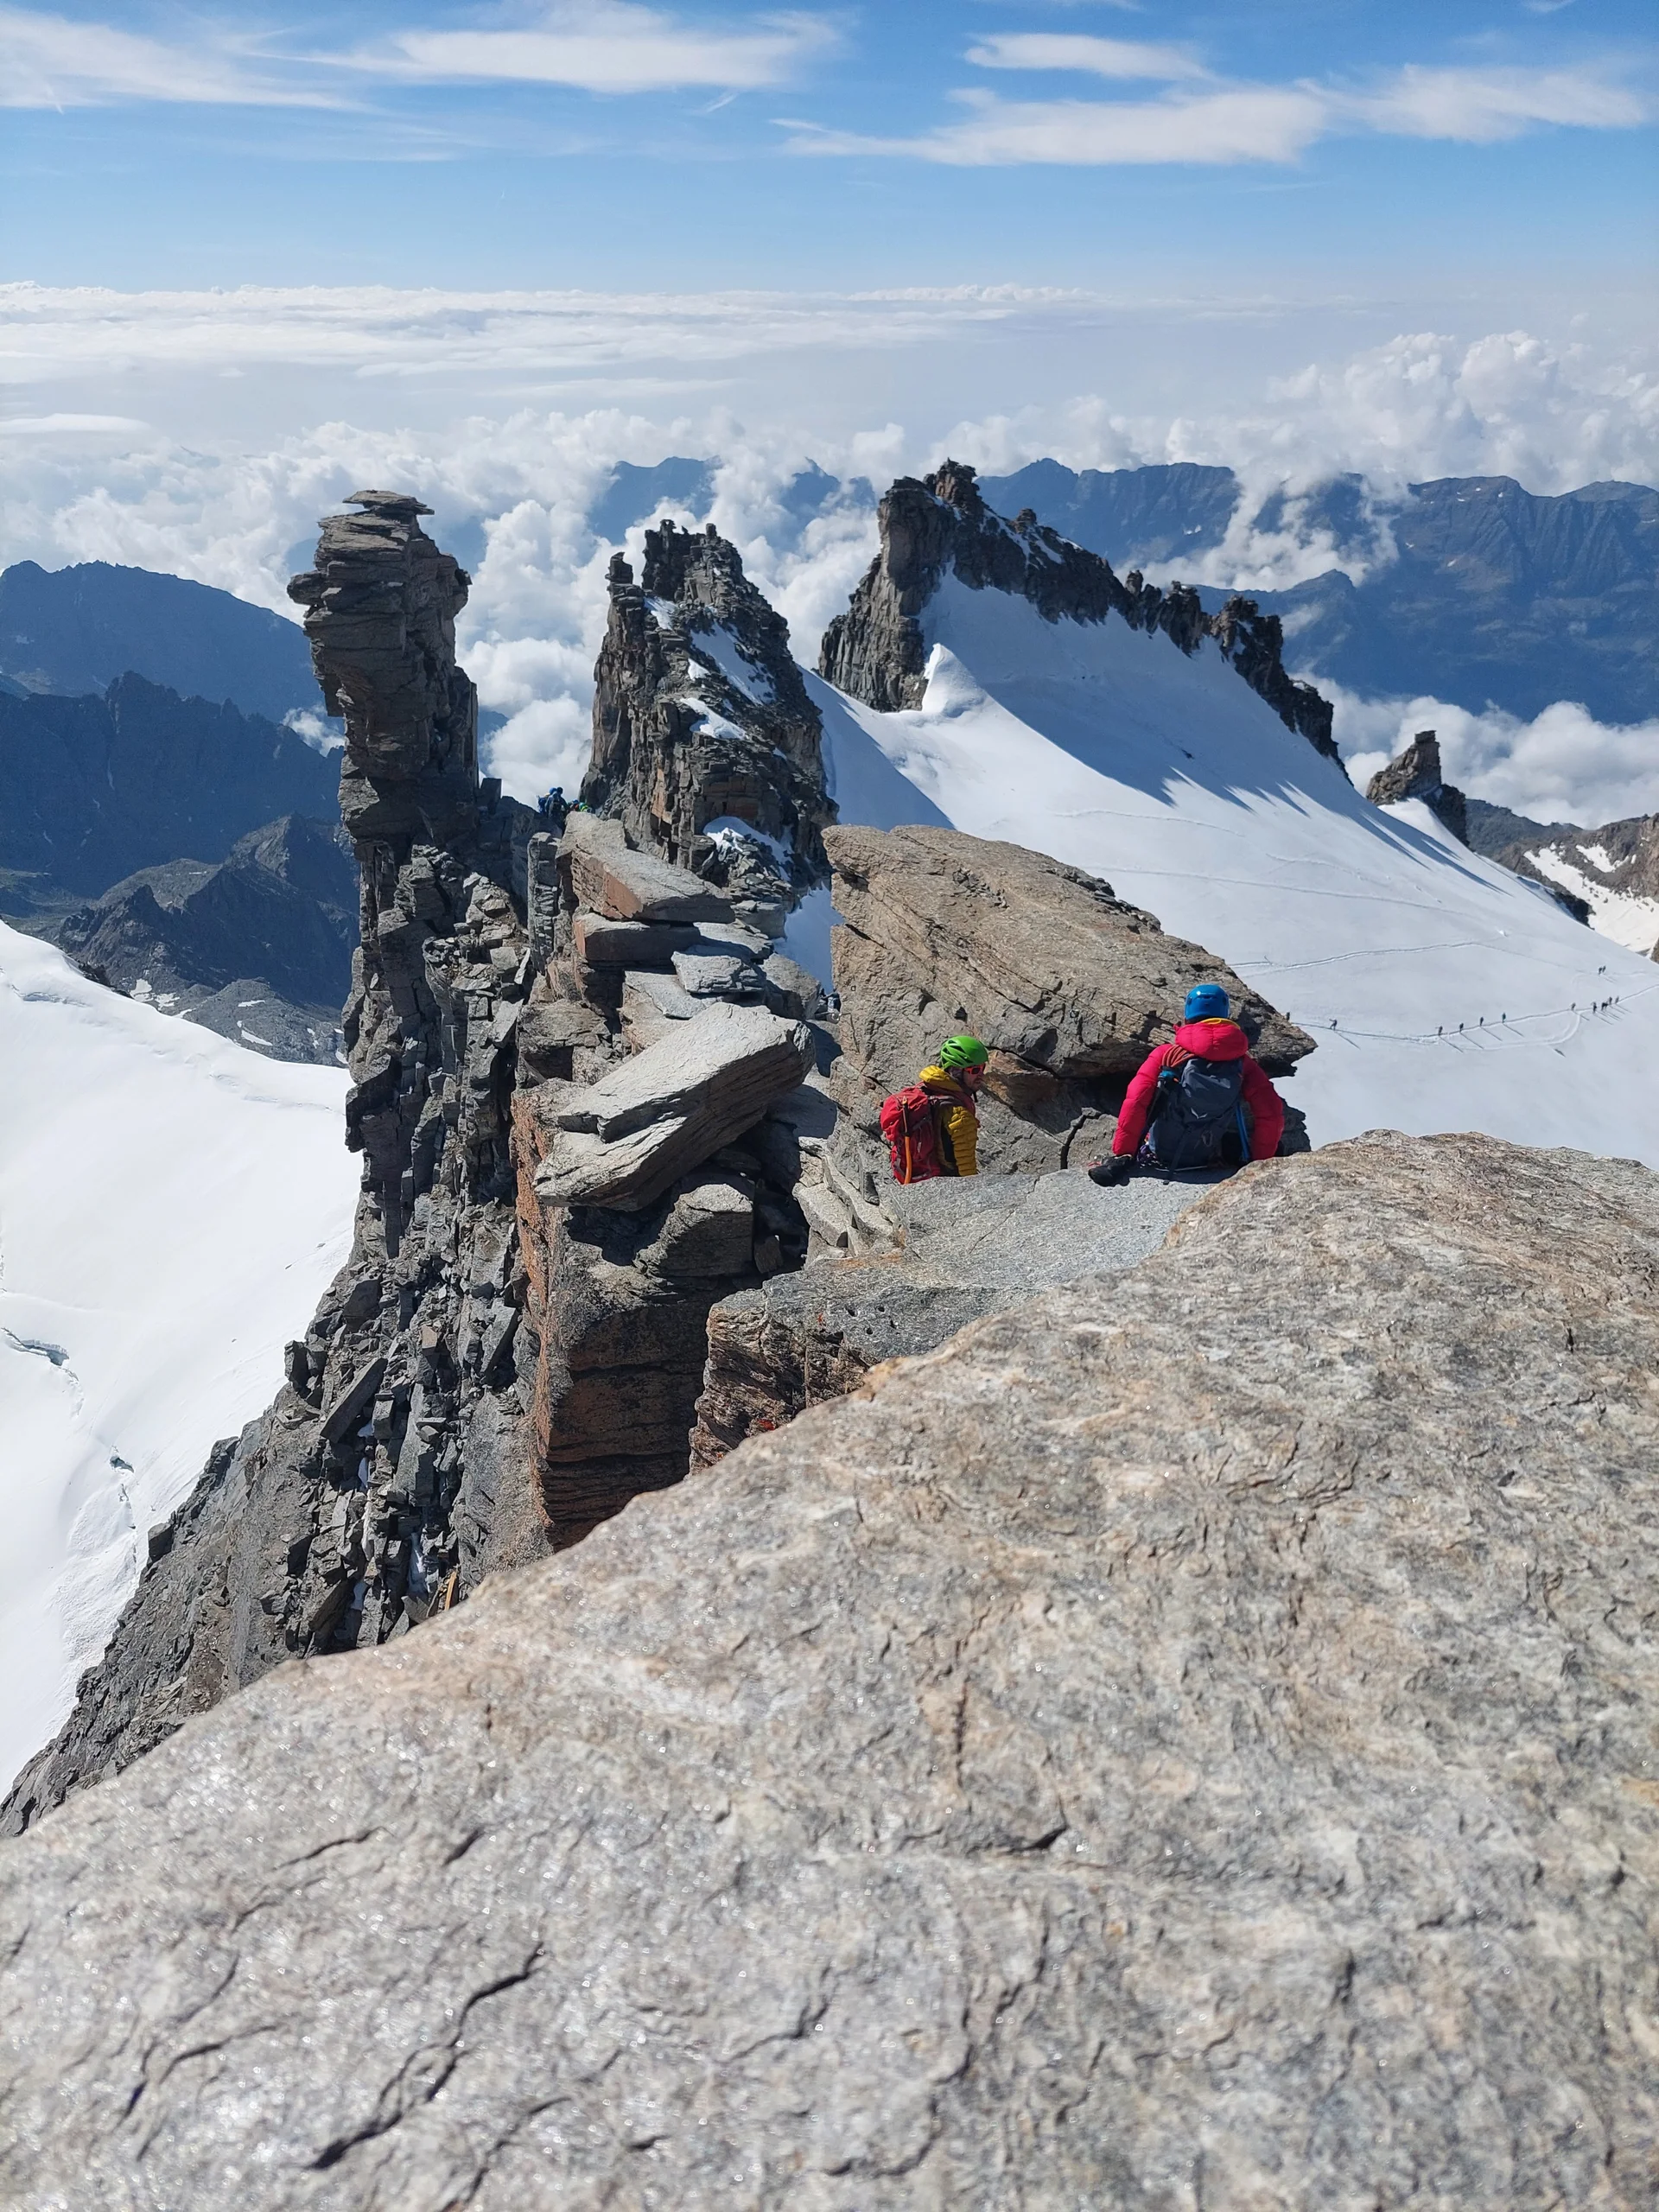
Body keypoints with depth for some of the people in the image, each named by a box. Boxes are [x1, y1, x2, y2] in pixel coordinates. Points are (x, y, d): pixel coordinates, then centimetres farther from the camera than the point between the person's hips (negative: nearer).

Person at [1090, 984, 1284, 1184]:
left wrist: (1122, 1155, -9)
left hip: (1160, 1155, -1)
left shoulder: (1166, 1054, -8)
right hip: (1209, 1159, 2)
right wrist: (1260, 1162, 4)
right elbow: (1272, 1114, -9)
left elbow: (1135, 1102, -16)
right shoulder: (1242, 1062, -4)